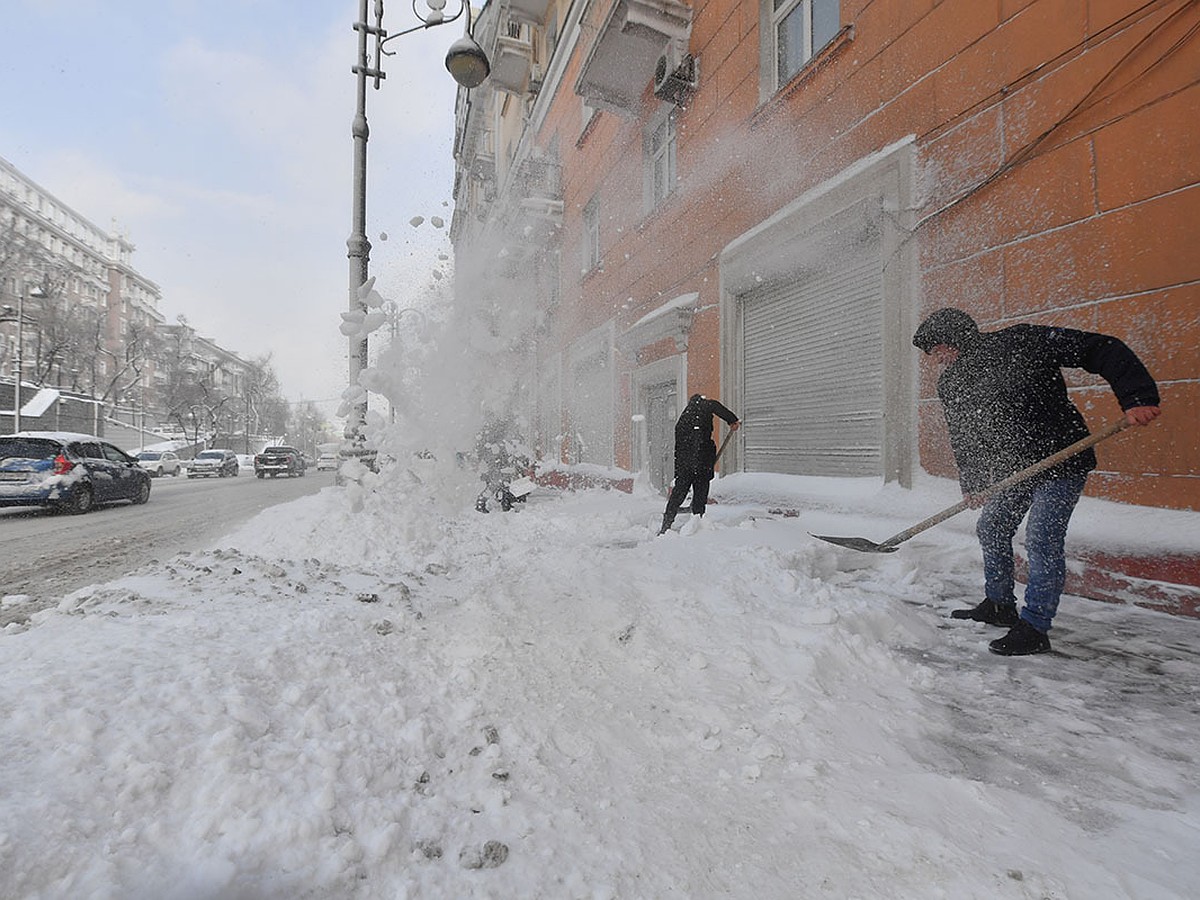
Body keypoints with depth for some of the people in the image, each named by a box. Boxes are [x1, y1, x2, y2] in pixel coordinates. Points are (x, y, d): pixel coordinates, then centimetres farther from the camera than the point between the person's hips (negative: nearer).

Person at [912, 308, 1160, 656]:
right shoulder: (949, 383, 3)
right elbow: (962, 437, 8)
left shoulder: (1021, 343, -16)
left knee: (1041, 539, -11)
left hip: (1061, 461, -7)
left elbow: (1103, 350, -15)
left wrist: (1137, 398, -24)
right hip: (1012, 469, 7)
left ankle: (1035, 628, -1)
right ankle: (999, 605, 29)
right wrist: (971, 484, 3)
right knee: (991, 528, 12)